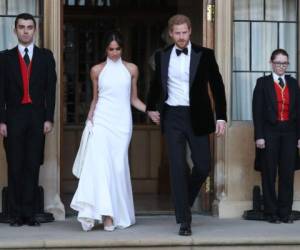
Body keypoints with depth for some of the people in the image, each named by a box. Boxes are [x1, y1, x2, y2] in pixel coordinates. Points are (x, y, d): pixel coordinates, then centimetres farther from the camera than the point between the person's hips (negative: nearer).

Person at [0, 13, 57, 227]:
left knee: (33, 167, 1)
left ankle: (29, 213, 4)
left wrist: (49, 118, -3)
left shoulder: (46, 56, 8)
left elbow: (50, 89, 4)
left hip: (37, 116, 0)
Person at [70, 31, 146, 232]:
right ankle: (105, 213, -21)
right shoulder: (97, 70, 8)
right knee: (99, 162, -16)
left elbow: (134, 98, 14)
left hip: (122, 121, 1)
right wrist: (89, 119, 7)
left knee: (119, 165, -2)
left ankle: (118, 214, 5)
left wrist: (149, 111, 0)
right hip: (102, 119, -1)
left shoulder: (131, 69, 9)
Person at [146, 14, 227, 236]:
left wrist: (221, 117, -5)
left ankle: (185, 200, 32)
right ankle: (184, 220, -1)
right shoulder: (162, 56, 5)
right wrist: (151, 108, 22)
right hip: (173, 118, 0)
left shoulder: (204, 55, -1)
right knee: (178, 168, -4)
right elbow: (156, 84, 23)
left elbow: (217, 86, 0)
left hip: (197, 118, 0)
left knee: (203, 166, 2)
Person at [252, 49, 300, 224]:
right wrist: (259, 136, -10)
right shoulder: (263, 83, 1)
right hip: (270, 132, -3)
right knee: (269, 174, 2)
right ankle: (271, 212, 8)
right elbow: (257, 111, -3)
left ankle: (285, 212, 8)